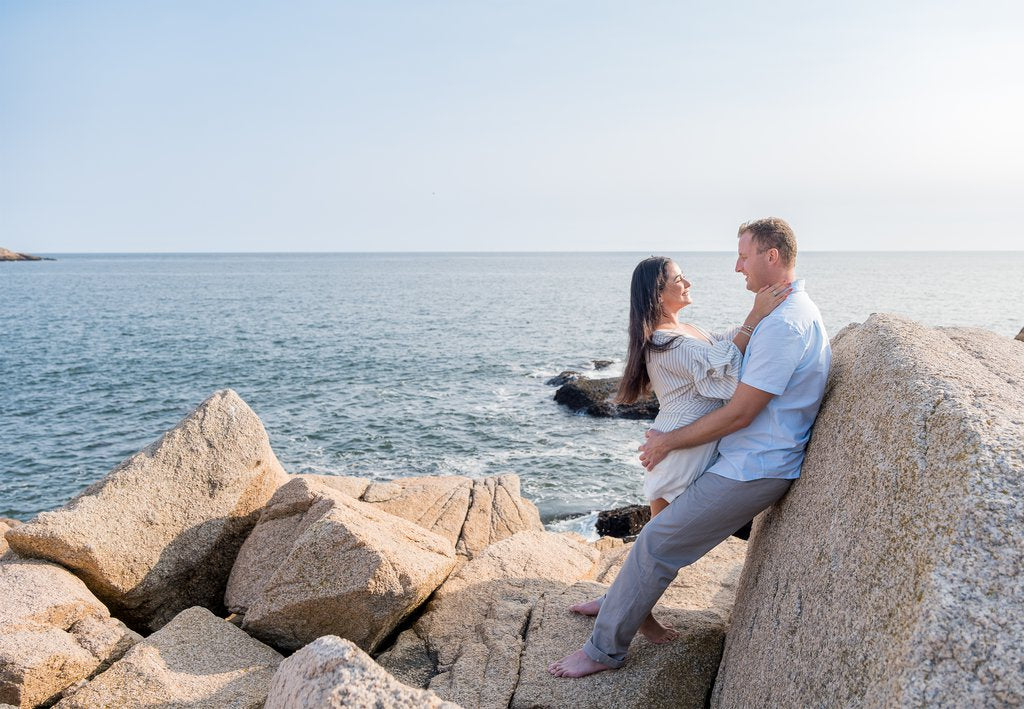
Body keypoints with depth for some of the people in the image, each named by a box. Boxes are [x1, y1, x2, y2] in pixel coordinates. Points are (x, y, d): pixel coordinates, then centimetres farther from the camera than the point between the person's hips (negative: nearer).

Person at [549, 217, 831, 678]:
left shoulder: (783, 324, -25)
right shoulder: (800, 310, 10)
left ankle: (605, 648, 6)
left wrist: (668, 442, -13)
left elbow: (739, 414, -24)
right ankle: (619, 601, 35)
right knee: (668, 514, 21)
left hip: (752, 469, -11)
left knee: (658, 542, -6)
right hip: (756, 456, 11)